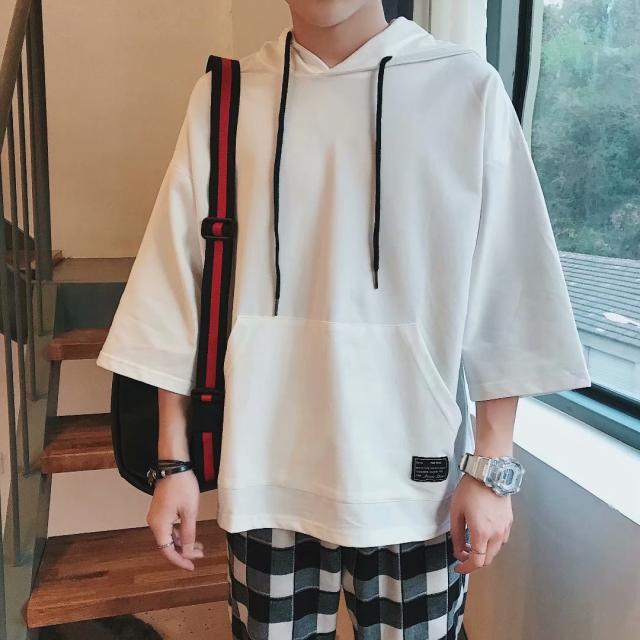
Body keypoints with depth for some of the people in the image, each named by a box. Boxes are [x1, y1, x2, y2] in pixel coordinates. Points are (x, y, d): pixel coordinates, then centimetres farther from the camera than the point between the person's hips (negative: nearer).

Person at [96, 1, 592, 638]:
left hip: (415, 485, 0)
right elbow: (177, 297, 1)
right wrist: (174, 461, 2)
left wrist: (491, 468, -4)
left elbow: (504, 307, -3)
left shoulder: (467, 89, -4)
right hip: (266, 480, 1)